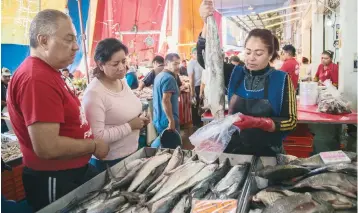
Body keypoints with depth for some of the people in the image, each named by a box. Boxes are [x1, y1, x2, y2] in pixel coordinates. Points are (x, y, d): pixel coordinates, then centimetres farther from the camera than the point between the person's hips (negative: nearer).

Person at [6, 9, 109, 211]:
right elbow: (47, 148, -31)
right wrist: (94, 146, -17)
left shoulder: (47, 72, 8)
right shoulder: (37, 78, -26)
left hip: (76, 171, 10)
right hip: (54, 181, -10)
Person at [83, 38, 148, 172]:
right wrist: (130, 126, -23)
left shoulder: (122, 81, 1)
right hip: (109, 162, -8)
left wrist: (139, 120, -2)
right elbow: (97, 136, -29)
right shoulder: (95, 93, -24)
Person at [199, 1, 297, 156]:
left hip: (266, 154, -2)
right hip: (233, 150, 2)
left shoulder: (281, 79, -9)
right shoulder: (235, 73, -1)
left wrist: (257, 122, -26)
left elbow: (290, 121, -11)